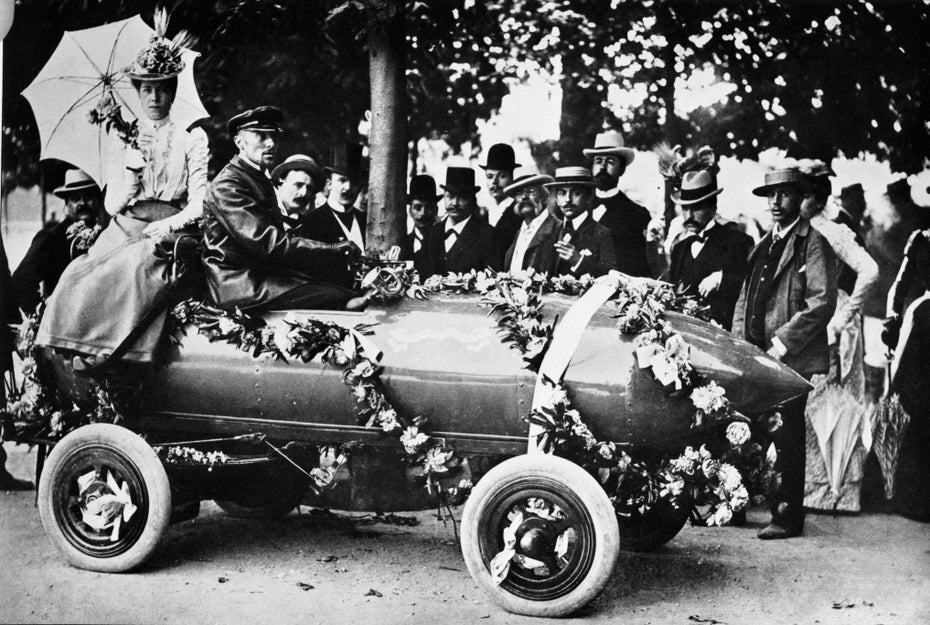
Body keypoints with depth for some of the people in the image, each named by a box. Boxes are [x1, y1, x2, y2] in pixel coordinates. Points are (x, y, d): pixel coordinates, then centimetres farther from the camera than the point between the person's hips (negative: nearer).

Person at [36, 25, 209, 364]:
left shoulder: (191, 138, 8)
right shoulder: (126, 139, 18)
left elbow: (199, 205, -1)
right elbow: (112, 206, 8)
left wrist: (169, 225, -19)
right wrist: (133, 163, -7)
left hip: (168, 236, -3)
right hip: (124, 232, 3)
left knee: (134, 273, -37)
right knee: (79, 276, -28)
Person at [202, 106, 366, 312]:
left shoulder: (261, 179, 21)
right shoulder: (227, 185, -11)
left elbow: (277, 236, 12)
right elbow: (265, 241, -22)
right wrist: (331, 249, -23)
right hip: (239, 284, -9)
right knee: (333, 297, -25)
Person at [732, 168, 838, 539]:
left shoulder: (813, 244, -3)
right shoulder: (763, 246, 19)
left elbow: (822, 303, -12)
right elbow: (744, 299, 22)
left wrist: (780, 345, -15)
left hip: (791, 359, -6)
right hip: (755, 358, 7)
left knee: (786, 438, -4)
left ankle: (788, 518, 3)